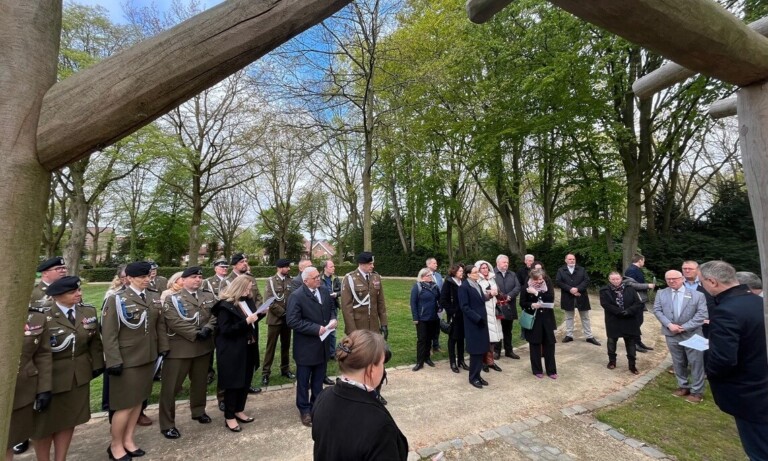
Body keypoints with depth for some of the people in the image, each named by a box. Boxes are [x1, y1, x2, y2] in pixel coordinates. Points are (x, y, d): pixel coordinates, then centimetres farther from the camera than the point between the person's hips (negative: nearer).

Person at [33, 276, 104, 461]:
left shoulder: (89, 311, -2)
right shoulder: (43, 316, -17)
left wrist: (97, 365, 6)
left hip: (79, 376, 4)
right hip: (51, 376, -4)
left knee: (69, 420, 16)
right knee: (45, 423, 16)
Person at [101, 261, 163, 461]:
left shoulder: (154, 298, 4)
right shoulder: (117, 299, -11)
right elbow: (109, 334, -12)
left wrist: (163, 347, 8)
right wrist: (114, 360, -15)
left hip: (148, 358, 5)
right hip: (127, 360, -5)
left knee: (138, 400, 15)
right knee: (126, 404, 6)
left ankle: (128, 439, 33)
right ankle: (116, 445, 27)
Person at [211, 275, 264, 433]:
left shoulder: (248, 301, 5)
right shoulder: (225, 305, -16)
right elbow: (225, 330, -21)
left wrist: (261, 313, -4)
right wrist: (246, 321, -28)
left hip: (248, 349, 7)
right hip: (232, 351, -7)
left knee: (246, 381, 16)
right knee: (232, 383, 6)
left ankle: (239, 411, 33)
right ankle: (229, 417, 22)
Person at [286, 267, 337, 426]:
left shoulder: (324, 291, 1)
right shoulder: (296, 296, -19)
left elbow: (331, 308, 14)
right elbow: (292, 321, -23)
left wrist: (333, 319, -8)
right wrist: (316, 328, -25)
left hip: (322, 344, 6)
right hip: (306, 347, -6)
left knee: (319, 379, 21)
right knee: (303, 381, 13)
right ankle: (304, 410, 31)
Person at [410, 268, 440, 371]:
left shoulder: (434, 286, 4)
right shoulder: (417, 286, -10)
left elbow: (439, 299, 12)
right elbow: (413, 303, -11)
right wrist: (415, 318, -14)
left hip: (433, 318, 5)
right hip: (422, 318, -5)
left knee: (429, 338, 15)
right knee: (421, 339, 2)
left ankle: (427, 357, 29)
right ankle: (419, 362, 10)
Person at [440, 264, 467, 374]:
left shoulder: (463, 283, 7)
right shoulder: (448, 283, -8)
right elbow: (443, 300, -12)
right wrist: (451, 311, -14)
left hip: (463, 315, 5)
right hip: (453, 316, -5)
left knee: (461, 338, 13)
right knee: (453, 339, 6)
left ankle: (461, 360, 24)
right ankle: (453, 362, 15)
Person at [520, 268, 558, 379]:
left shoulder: (548, 283, -5)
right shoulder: (527, 286, -9)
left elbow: (551, 298, -15)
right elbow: (522, 303, -4)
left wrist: (536, 293, -21)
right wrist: (531, 305, -22)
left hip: (547, 318, 2)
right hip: (533, 319, -1)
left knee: (549, 344, 7)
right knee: (535, 344, 7)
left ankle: (551, 370, 21)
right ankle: (537, 370, 21)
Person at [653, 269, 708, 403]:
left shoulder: (696, 294, -5)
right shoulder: (661, 294, 4)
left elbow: (702, 314, -10)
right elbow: (657, 310, 1)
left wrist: (684, 327, -15)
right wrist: (669, 324, -13)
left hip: (692, 334, -2)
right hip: (671, 334, 3)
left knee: (696, 363, 5)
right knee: (678, 363, 14)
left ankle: (696, 391, 19)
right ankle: (683, 386, 29)